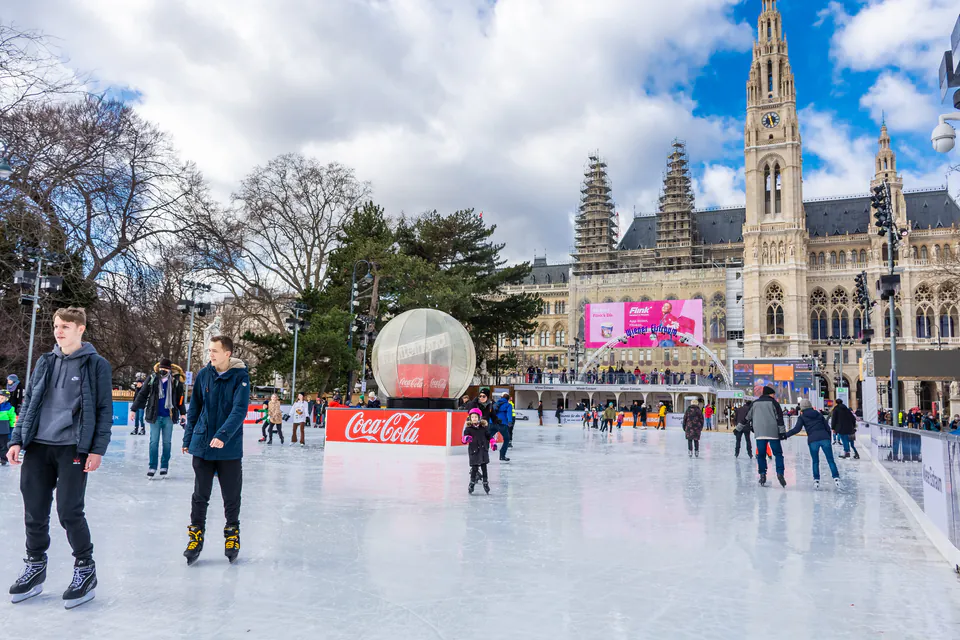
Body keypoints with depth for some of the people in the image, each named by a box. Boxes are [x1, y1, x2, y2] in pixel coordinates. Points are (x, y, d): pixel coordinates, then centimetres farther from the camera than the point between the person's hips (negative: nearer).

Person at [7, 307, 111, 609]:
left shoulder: (97, 364, -3)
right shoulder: (45, 362, 12)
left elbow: (104, 411, -4)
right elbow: (28, 403, 15)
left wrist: (97, 449, -10)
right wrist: (17, 440, 6)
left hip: (73, 448, -5)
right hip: (37, 447, 5)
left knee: (69, 512, -4)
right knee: (35, 512, 10)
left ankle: (85, 570, 14)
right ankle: (35, 567, 28)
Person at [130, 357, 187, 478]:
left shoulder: (176, 381, -2)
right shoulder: (152, 379, -2)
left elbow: (180, 398, 7)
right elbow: (142, 395, 3)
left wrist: (182, 413, 8)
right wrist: (134, 409, 3)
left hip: (168, 416, 0)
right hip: (154, 416, 0)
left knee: (167, 442, 6)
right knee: (153, 442, 2)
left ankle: (164, 467, 16)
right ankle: (152, 466, 11)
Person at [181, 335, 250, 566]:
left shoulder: (240, 376, -10)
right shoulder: (203, 374, 0)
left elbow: (239, 410, -18)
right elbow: (194, 409, 9)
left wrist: (223, 435, -30)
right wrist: (188, 439, 9)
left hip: (230, 448, -2)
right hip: (202, 446, 2)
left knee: (231, 496, 10)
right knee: (200, 495, 10)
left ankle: (232, 534, 28)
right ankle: (196, 535, 25)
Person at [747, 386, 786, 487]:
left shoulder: (754, 403, 12)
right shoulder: (773, 402, 3)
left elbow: (747, 417, 15)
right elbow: (779, 417, -5)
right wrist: (782, 431, -5)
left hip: (759, 433, 3)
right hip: (773, 432, -3)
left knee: (761, 454, 8)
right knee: (778, 453, 5)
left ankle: (762, 474, 4)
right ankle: (780, 473, -7)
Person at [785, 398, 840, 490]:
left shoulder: (802, 417, 8)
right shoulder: (819, 414, 18)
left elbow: (797, 429, -5)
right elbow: (827, 428, 16)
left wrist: (785, 435, -2)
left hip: (813, 440, -2)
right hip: (824, 438, 2)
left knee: (815, 461, 9)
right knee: (830, 460, 4)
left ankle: (816, 480, 5)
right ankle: (836, 478, -5)